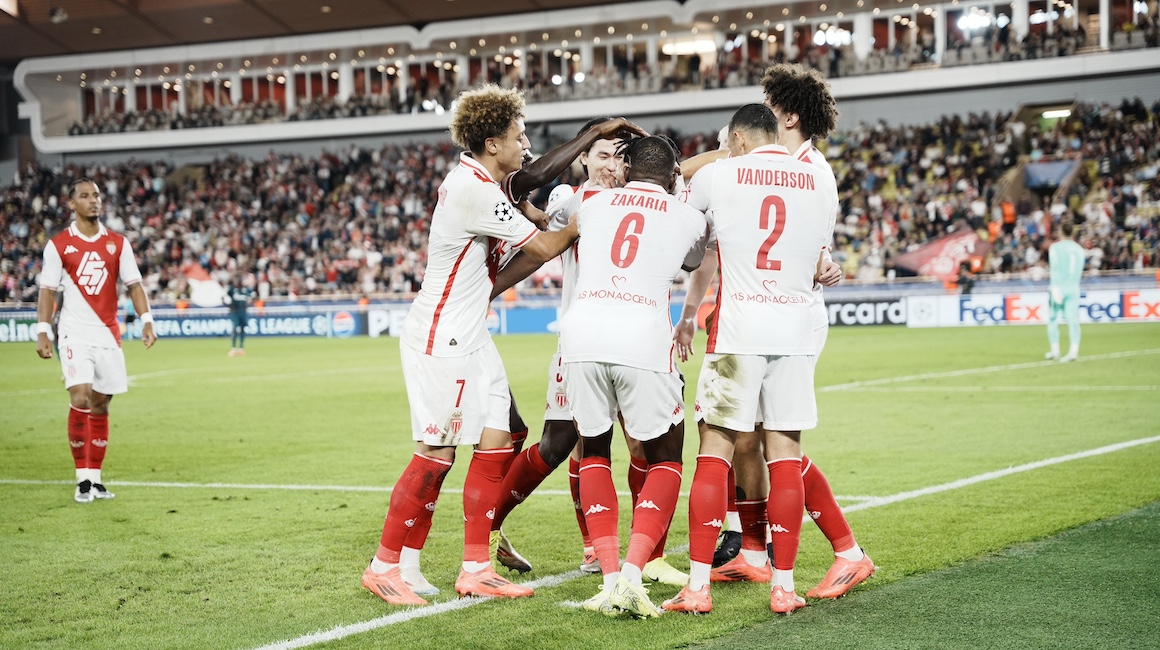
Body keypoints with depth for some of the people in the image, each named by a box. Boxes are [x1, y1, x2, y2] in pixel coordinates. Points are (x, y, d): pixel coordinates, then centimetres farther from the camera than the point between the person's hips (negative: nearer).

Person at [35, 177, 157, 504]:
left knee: (100, 405, 7)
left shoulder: (118, 243, 7)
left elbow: (133, 285, 7)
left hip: (109, 334, 3)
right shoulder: (58, 245, 0)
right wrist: (43, 332, -8)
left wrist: (146, 321, -5)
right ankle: (82, 480, -7)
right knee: (80, 399, -16)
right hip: (75, 333, -3)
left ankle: (95, 477, 17)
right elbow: (48, 291, 0)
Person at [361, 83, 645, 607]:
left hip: (467, 337, 10)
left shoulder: (484, 180, 9)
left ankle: (475, 570, 8)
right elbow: (545, 248, -13)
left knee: (496, 441, 5)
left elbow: (539, 174, 27)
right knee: (437, 454, -8)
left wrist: (596, 134, 21)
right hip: (439, 337, -10)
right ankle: (384, 565, 4)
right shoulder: (475, 190, -19)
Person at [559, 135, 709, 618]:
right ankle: (632, 575, -4)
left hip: (582, 330, 2)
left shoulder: (592, 206, 20)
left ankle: (610, 579, 11)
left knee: (594, 451, 21)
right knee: (665, 459, 14)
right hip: (643, 337, -2)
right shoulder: (690, 220, 17)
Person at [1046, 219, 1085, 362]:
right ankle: (1073, 351, -16)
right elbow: (1079, 271, 16)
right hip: (1074, 288, 3)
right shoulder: (1079, 249, 9)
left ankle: (1055, 350, 12)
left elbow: (1055, 269, -14)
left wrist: (1056, 287, -18)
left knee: (1052, 320, 11)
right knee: (1073, 320, -4)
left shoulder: (1055, 247, -5)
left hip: (1058, 287, -3)